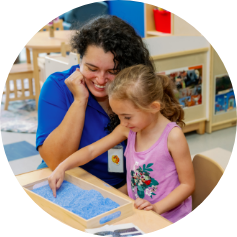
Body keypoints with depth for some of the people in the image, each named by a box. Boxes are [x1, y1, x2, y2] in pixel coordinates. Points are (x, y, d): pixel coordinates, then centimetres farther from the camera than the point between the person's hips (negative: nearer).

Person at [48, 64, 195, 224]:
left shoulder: (172, 136, -16)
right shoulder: (128, 129, 2)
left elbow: (188, 184, -11)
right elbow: (92, 150, 7)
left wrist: (157, 208, -21)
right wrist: (62, 168, -4)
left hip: (169, 220, -6)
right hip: (138, 215, 6)